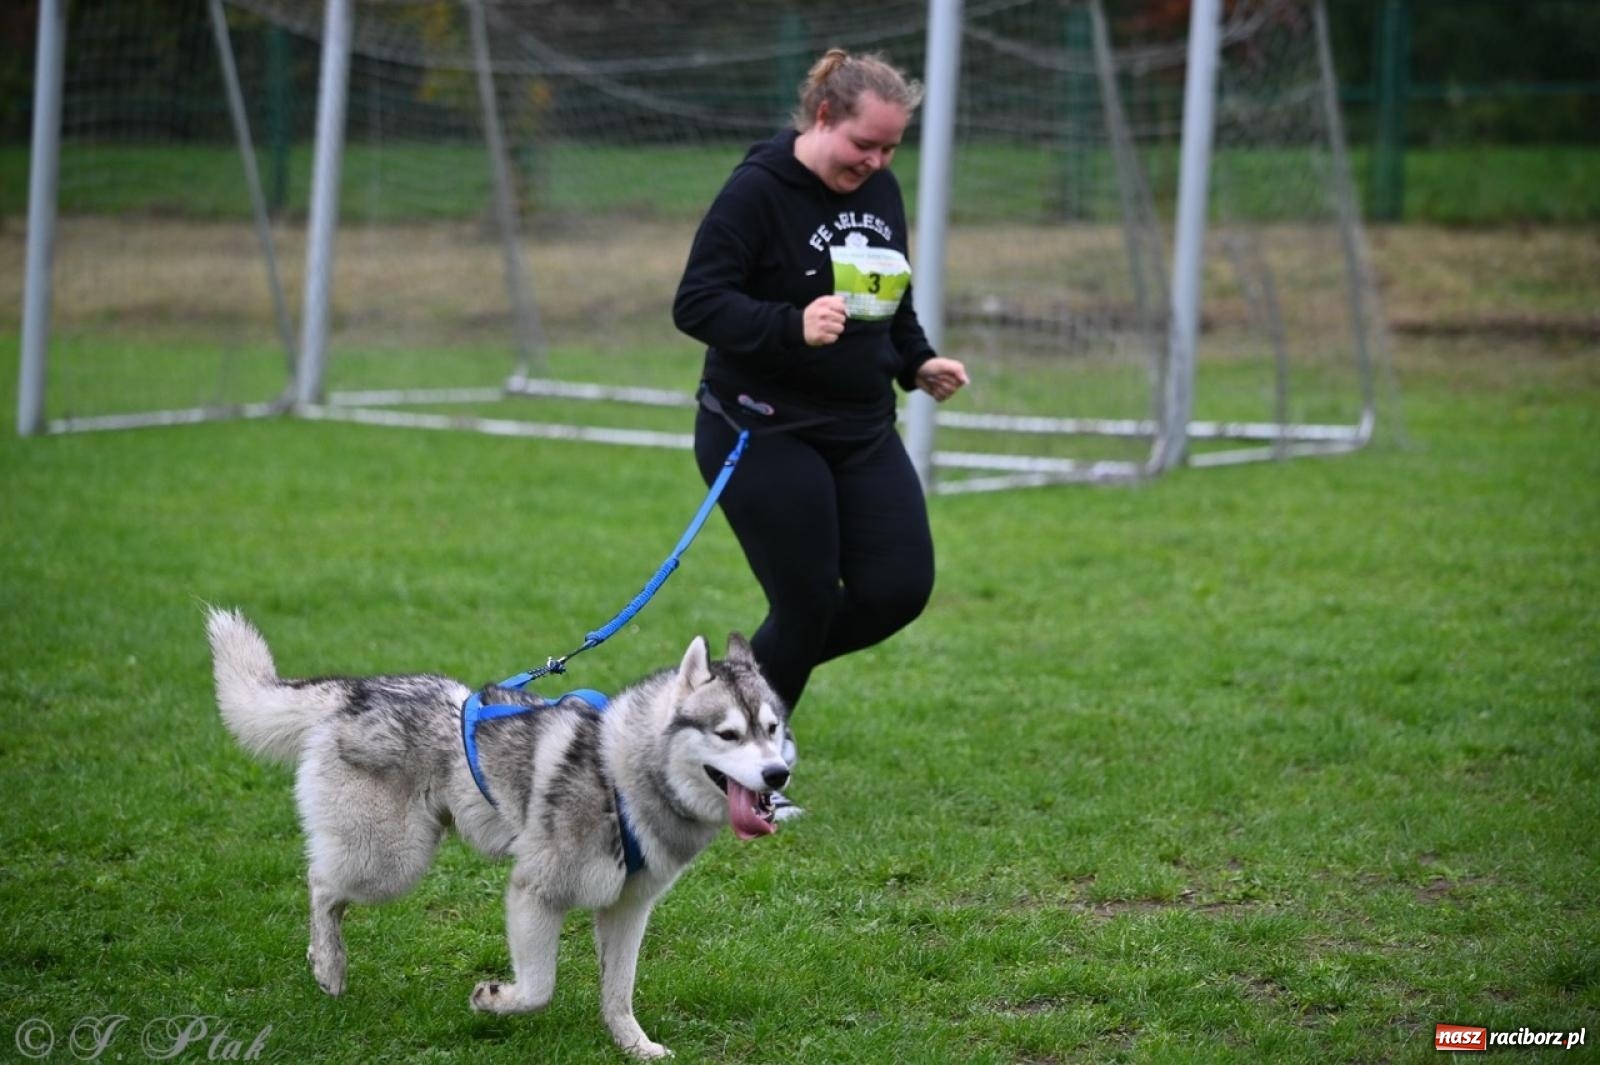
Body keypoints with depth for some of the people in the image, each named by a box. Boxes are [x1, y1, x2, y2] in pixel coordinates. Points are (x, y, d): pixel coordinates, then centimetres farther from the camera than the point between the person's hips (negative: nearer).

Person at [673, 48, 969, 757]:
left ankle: (758, 676, 23)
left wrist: (919, 362, 6)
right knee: (808, 606, -4)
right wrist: (792, 325, -32)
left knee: (899, 590, -1)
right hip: (765, 436, -7)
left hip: (862, 433, 7)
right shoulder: (758, 191, -14)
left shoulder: (881, 190, 8)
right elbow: (695, 304, -19)